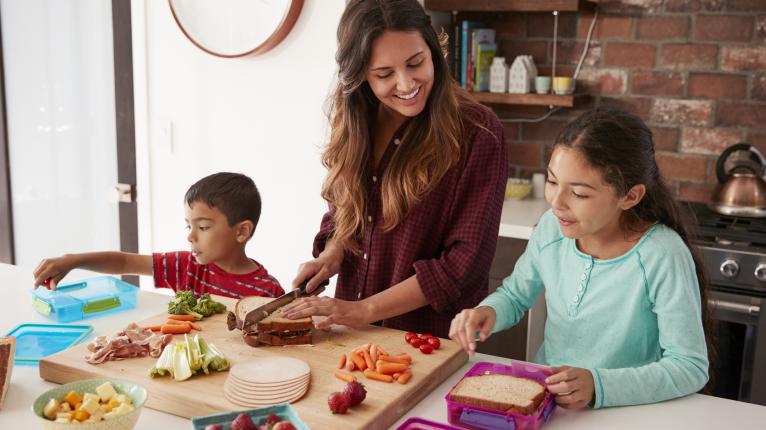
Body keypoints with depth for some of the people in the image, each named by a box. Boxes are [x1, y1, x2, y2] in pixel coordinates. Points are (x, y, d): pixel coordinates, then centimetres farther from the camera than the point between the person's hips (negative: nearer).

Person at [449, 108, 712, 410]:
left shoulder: (662, 257, -19)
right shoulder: (551, 227, -4)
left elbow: (691, 367, -15)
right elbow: (514, 296, 11)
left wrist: (598, 386, -27)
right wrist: (488, 312, -11)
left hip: (623, 414, -2)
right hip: (542, 394, 2)